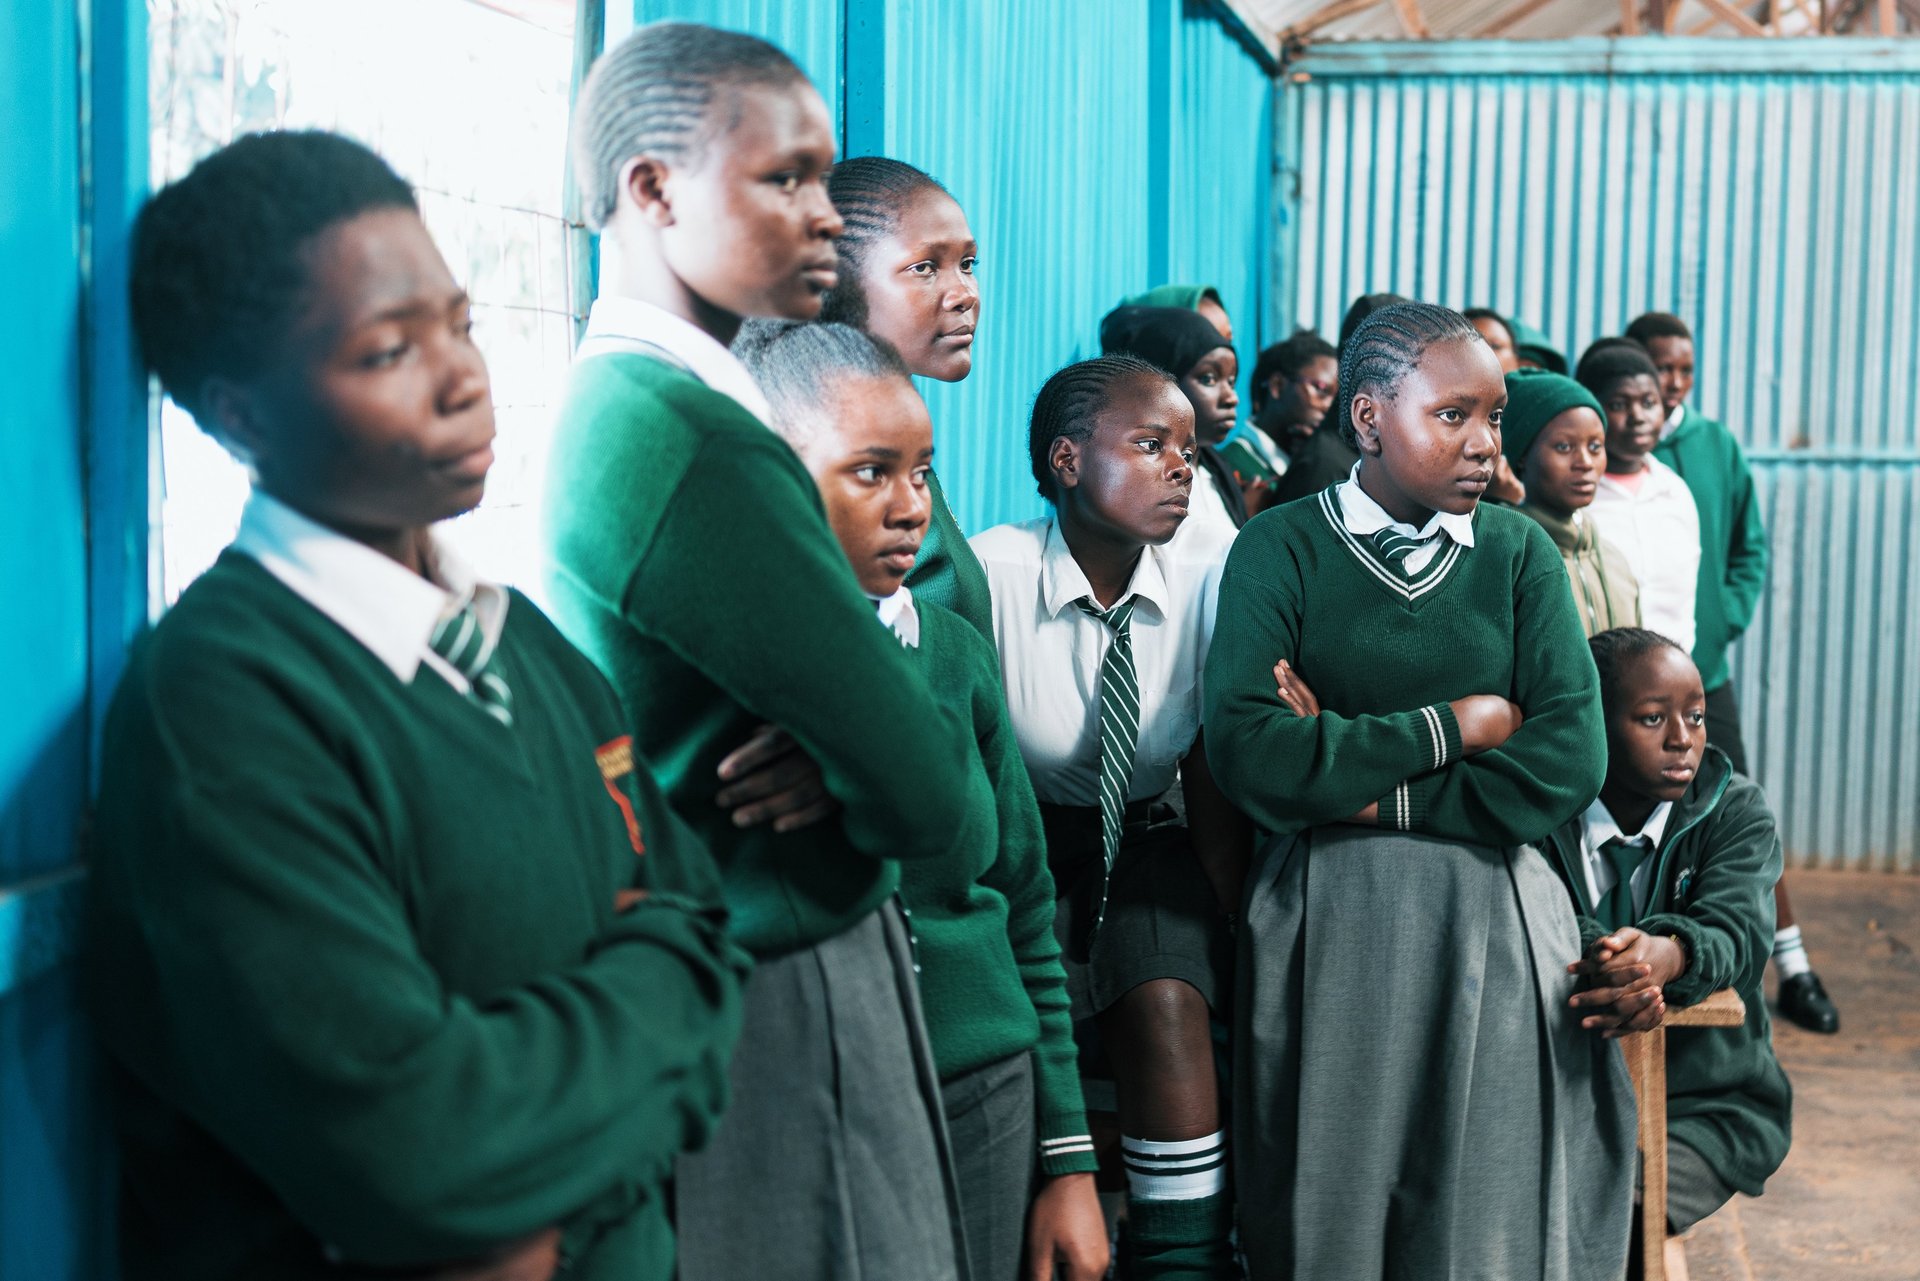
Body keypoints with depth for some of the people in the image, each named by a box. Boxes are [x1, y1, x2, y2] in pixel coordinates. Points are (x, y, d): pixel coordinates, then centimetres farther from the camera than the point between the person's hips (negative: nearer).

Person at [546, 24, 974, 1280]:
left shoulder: (622, 401, 7)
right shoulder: (695, 443, -24)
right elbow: (928, 797, -23)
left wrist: (830, 758, -12)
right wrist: (834, 768, -3)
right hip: (789, 1016, -10)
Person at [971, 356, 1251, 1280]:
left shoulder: (1208, 580, -10)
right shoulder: (989, 572, -17)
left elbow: (1216, 778, -5)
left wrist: (1244, 940, -11)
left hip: (1147, 844, 2)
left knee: (1169, 1002, -23)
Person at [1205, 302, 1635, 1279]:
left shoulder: (1518, 553, 5)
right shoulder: (1280, 549, -2)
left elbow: (1568, 765, -7)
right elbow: (1248, 756, -17)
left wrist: (1364, 787, -11)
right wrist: (1456, 726, -12)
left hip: (1493, 914, 2)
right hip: (1325, 918, -2)